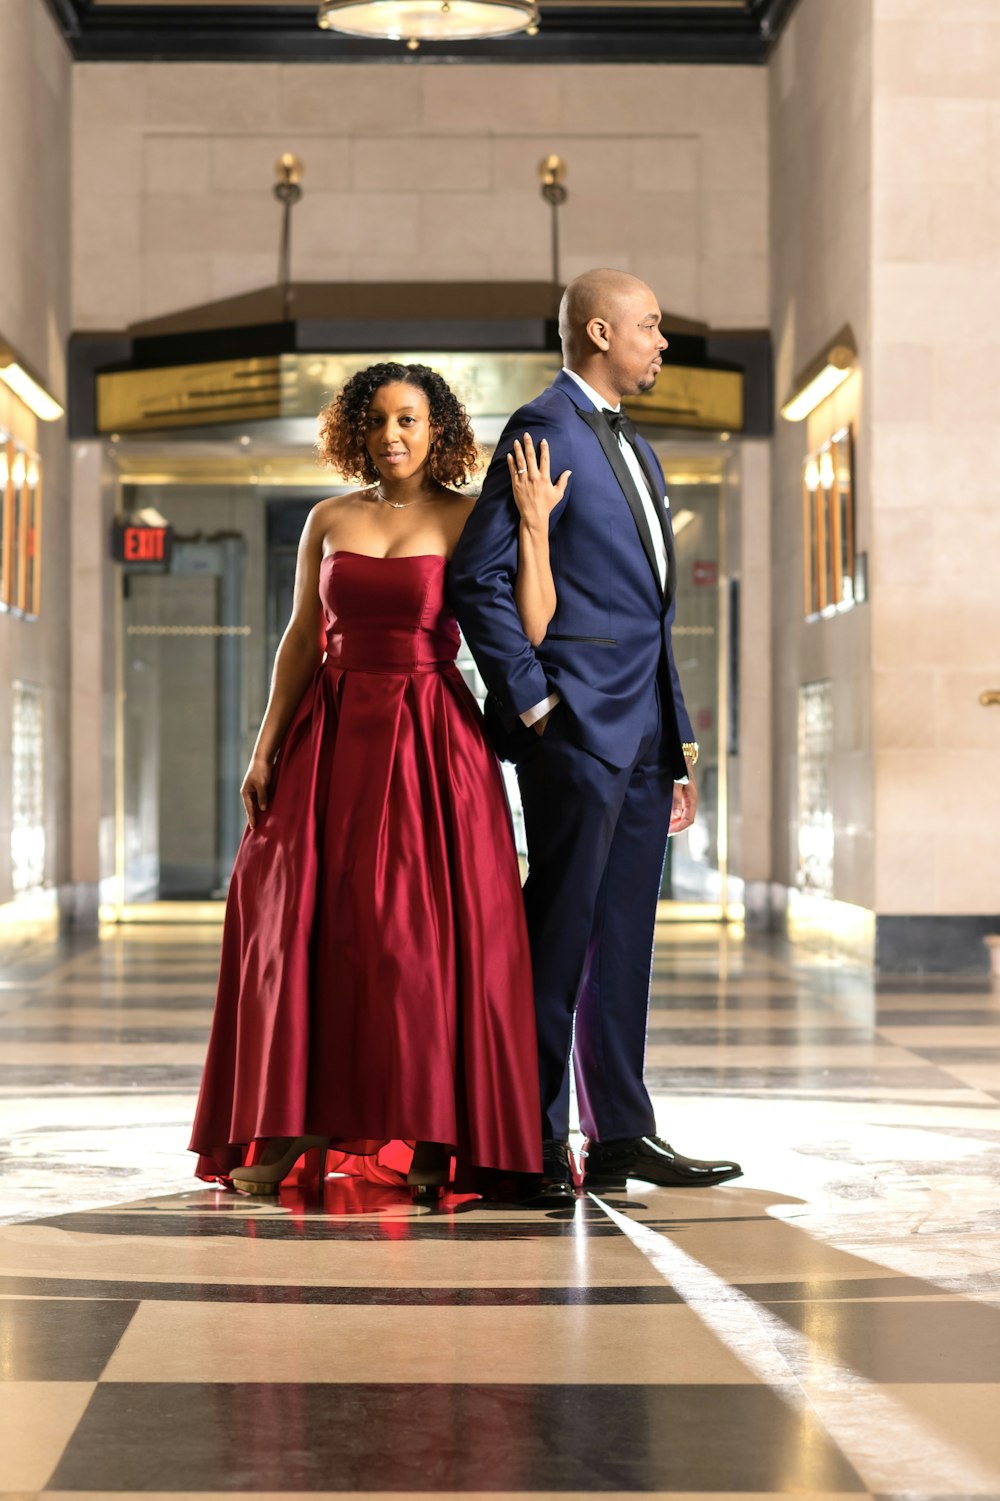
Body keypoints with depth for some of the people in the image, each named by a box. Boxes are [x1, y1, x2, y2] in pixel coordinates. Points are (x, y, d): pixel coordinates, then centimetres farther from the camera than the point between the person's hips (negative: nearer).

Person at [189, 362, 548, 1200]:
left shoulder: (467, 521, 1)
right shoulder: (329, 522, 10)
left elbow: (527, 627, -10)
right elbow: (302, 639, 11)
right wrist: (267, 746, 4)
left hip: (429, 742, -3)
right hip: (334, 735, 3)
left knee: (428, 928, -6)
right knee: (301, 919, -1)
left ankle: (434, 1139, 0)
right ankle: (297, 1129, 7)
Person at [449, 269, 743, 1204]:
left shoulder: (634, 449, 20)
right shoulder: (542, 431, -9)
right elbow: (476, 576, -15)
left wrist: (679, 746, 18)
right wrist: (531, 700, -16)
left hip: (642, 734, 9)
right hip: (579, 727, -9)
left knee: (622, 942, 10)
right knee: (558, 943, -4)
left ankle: (620, 1135, 16)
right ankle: (535, 1148, 2)